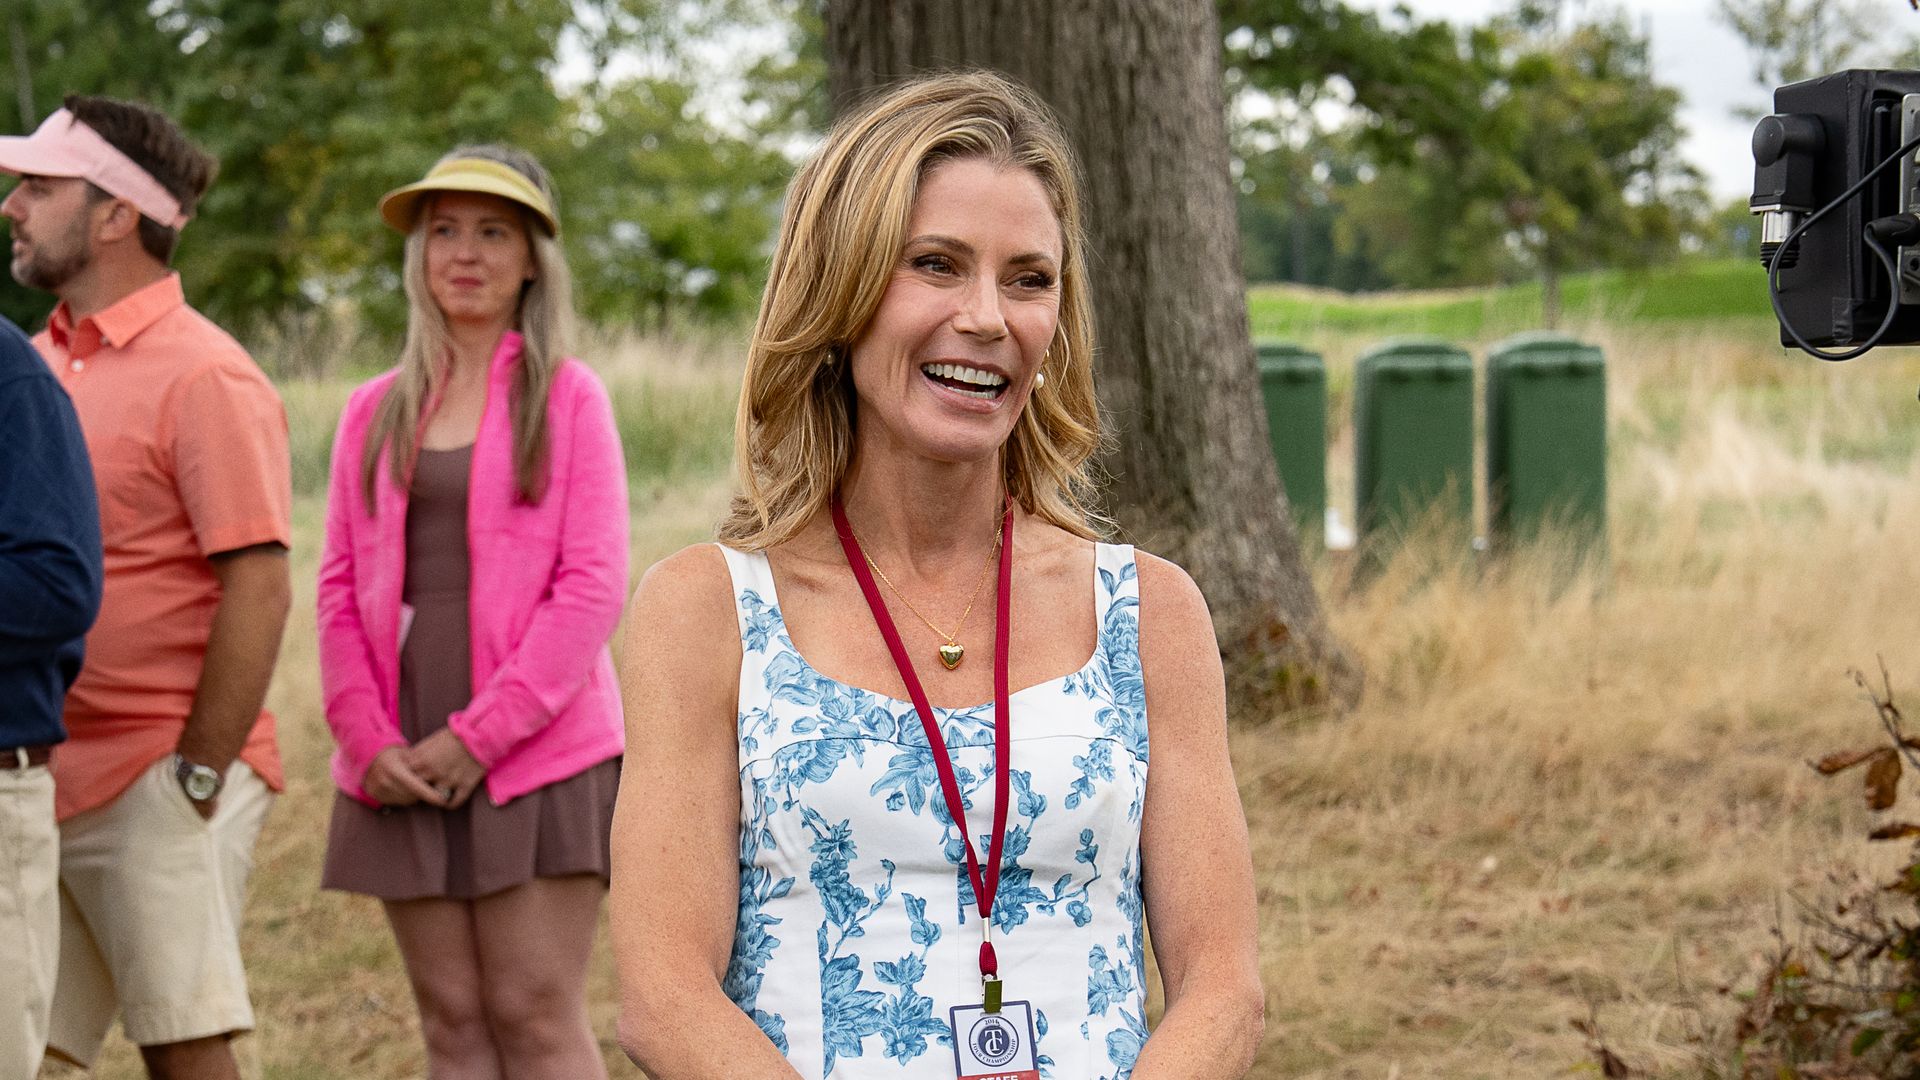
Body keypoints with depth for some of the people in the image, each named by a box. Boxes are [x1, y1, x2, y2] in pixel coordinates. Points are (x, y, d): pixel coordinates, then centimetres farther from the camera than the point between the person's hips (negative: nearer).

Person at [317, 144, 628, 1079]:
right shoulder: (375, 412, 13)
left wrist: (482, 733, -12)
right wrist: (367, 739, -5)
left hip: (537, 753, -4)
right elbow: (339, 588, 10)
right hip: (404, 770, 4)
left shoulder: (567, 397, 2)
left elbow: (593, 587, -6)